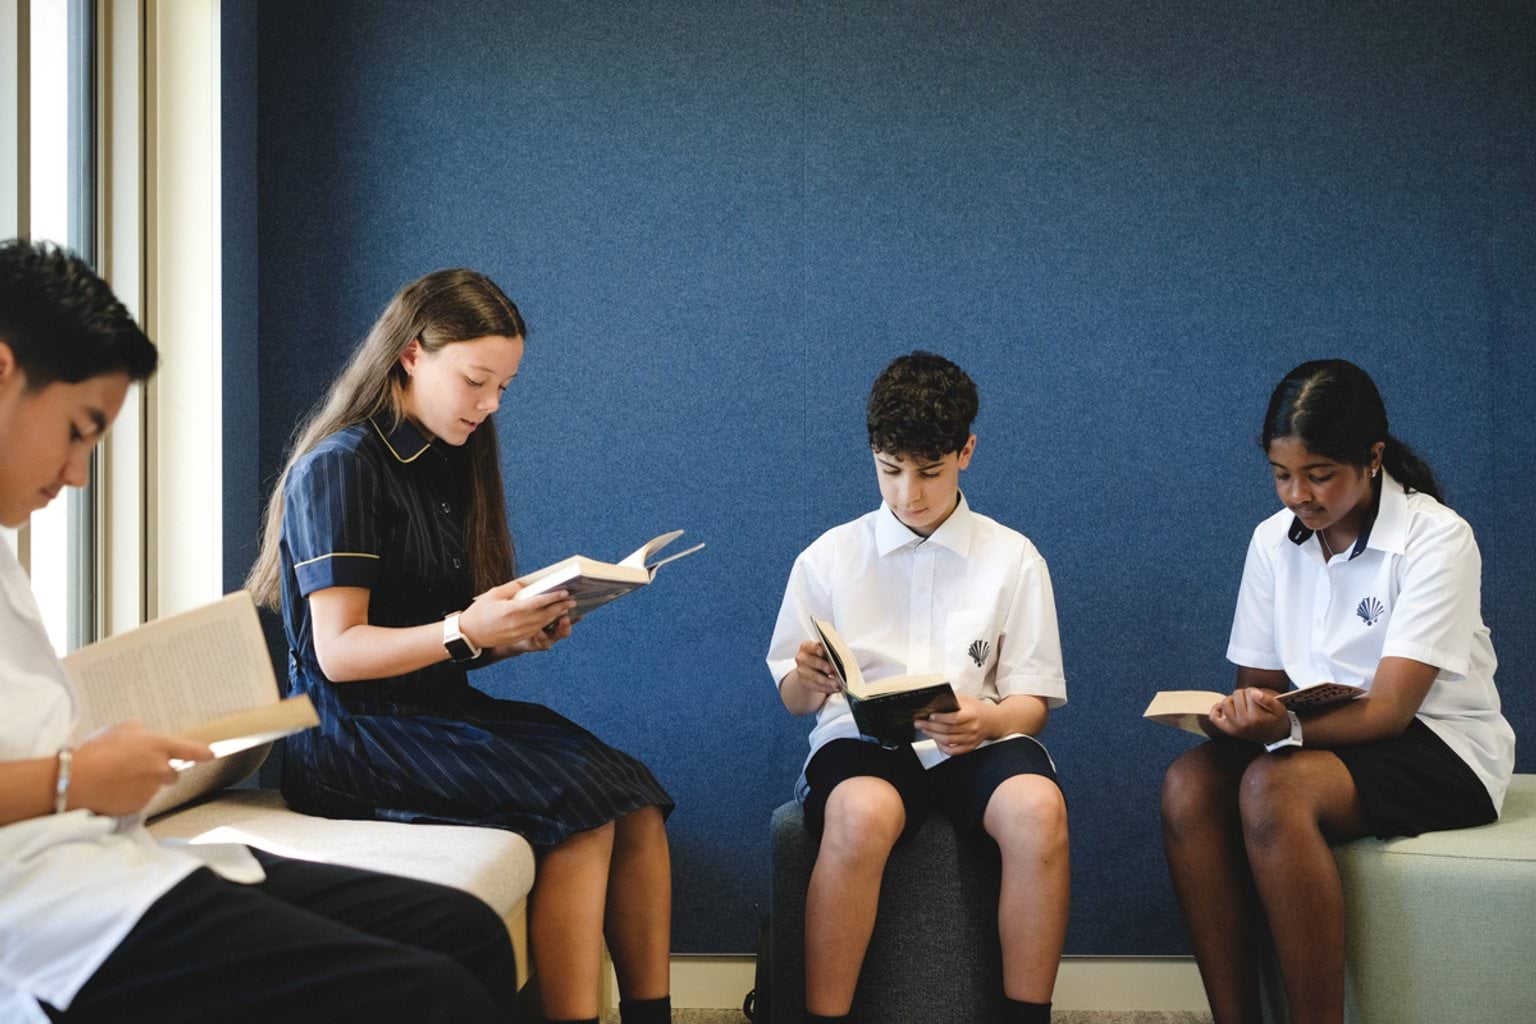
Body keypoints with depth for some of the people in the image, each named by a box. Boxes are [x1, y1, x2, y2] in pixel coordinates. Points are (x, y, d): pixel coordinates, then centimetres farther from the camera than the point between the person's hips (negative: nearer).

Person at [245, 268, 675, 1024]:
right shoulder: (339, 467, -7)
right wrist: (464, 632, -28)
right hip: (357, 732, -7)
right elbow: (340, 652, -14)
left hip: (438, 710, 7)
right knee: (585, 800, -26)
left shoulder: (446, 466, 16)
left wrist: (520, 634, -2)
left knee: (638, 804, -17)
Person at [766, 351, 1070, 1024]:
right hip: (862, 740, -1)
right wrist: (809, 682, -13)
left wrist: (986, 721, -15)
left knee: (1037, 807, -34)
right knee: (864, 813, -37)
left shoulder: (1013, 559, 10)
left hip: (977, 742, 1)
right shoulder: (828, 558, 10)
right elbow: (793, 698, 12)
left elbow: (1033, 703, 8)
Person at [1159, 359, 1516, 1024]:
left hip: (1436, 746, -5)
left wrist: (1287, 726, -38)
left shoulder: (1436, 537, -13)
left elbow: (1389, 710, -20)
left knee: (1272, 788, -34)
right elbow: (1260, 682, 9)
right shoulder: (1274, 540, 6)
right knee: (1189, 784, -25)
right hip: (1321, 736, 6)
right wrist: (1244, 716, -16)